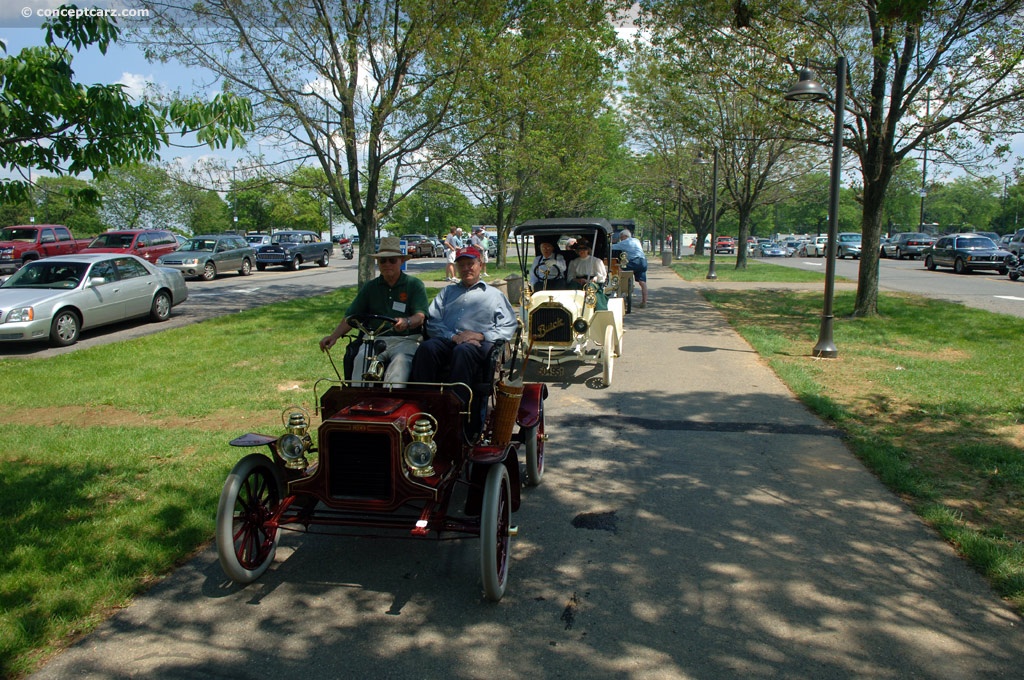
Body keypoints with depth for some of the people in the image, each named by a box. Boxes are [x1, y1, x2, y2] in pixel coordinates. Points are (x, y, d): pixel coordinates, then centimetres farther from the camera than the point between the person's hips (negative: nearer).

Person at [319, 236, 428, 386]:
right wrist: (333, 337, 1)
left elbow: (420, 316, -3)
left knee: (401, 360, -36)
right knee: (362, 358, -30)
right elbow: (351, 317, 17)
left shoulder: (415, 285, 10)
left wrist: (406, 322, -27)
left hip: (405, 340, -2)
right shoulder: (370, 287, 20)